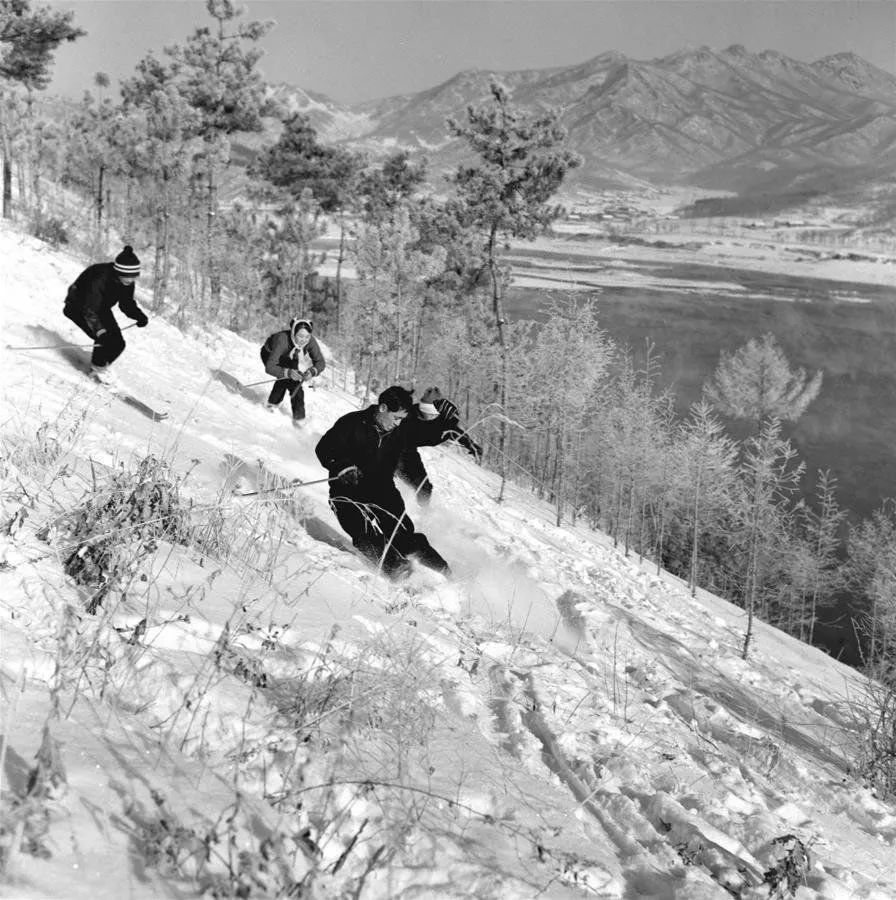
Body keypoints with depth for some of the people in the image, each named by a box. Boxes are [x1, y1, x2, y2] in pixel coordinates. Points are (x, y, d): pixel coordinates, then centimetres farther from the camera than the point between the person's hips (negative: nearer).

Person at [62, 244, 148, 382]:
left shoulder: (127, 282, -17)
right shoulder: (100, 279, -37)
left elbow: (127, 304, -3)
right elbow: (90, 311, -39)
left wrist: (139, 316, -23)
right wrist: (100, 332, -51)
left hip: (101, 309, 7)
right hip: (79, 307, -7)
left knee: (118, 344, -5)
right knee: (106, 339, -25)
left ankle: (101, 365, 23)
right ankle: (98, 368, 1)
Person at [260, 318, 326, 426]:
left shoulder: (310, 341, -32)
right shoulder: (283, 340, -43)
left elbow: (321, 362, -23)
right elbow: (269, 367, -45)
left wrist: (312, 371, -45)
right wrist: (288, 372, -60)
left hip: (289, 357, 4)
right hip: (270, 354, -4)